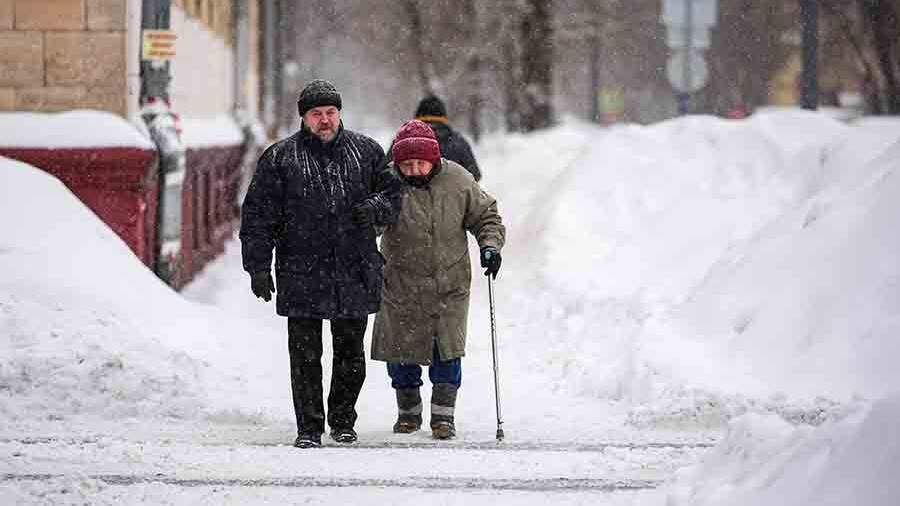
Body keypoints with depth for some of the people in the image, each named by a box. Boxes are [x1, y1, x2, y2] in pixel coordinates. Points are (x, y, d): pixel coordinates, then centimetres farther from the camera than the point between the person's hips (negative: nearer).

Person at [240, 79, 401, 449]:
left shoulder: (366, 152, 9)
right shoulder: (280, 158, 3)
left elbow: (395, 192, 15)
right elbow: (258, 216, 3)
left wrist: (376, 208, -8)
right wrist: (258, 266, -4)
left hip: (356, 274, 2)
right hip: (302, 275, -2)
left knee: (350, 354, 9)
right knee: (305, 356, -1)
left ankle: (343, 420, 25)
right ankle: (309, 428, 6)